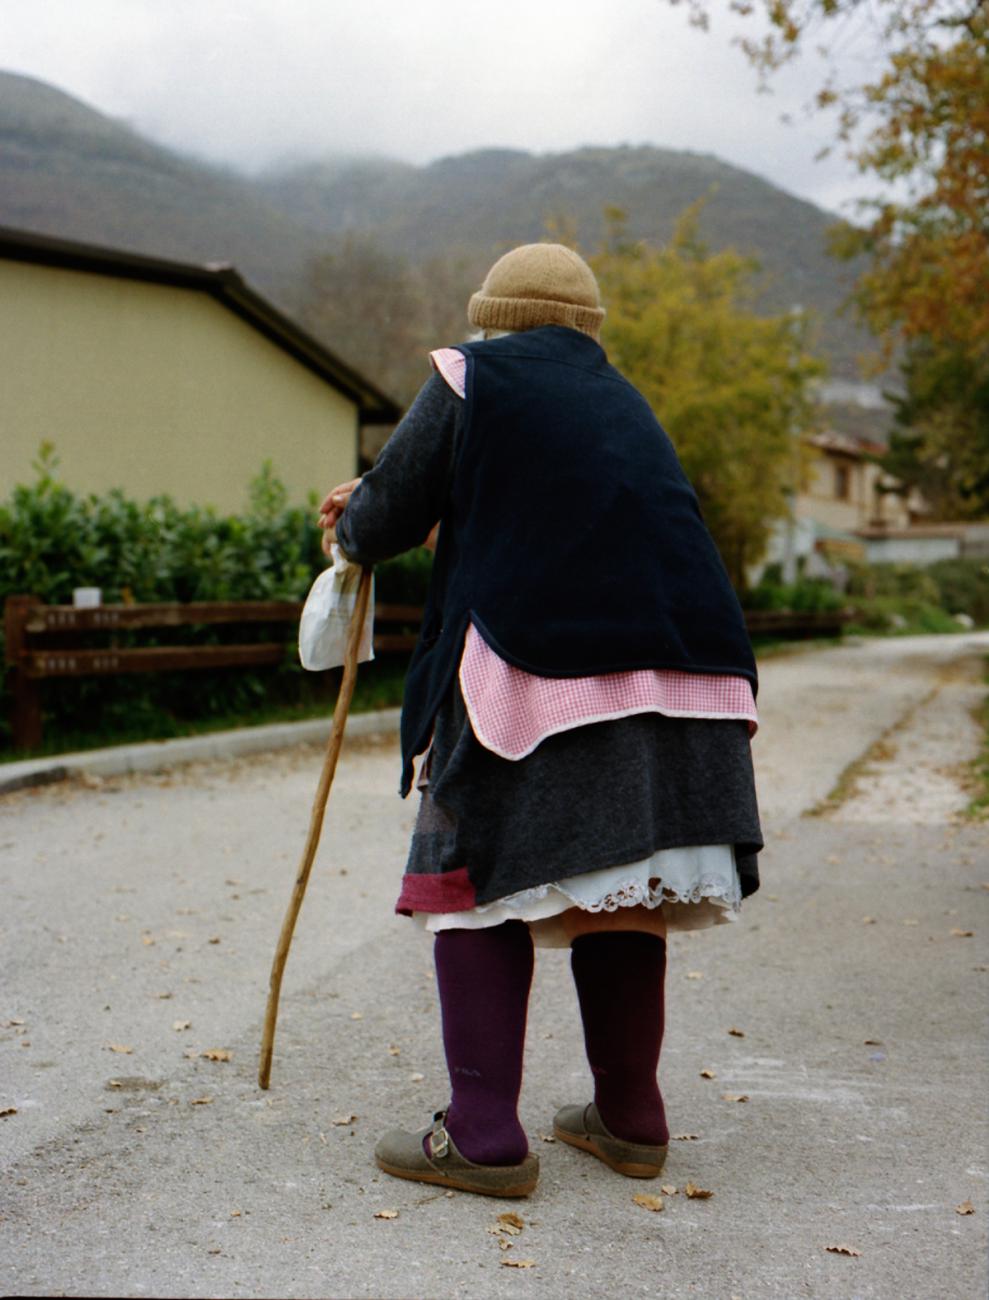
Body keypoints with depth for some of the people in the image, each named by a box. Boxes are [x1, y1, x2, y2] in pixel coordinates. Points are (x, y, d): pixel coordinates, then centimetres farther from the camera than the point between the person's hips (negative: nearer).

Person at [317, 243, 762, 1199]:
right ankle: (630, 1121, 23)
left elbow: (385, 518, 3)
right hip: (674, 675, 7)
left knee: (480, 890, 3)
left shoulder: (470, 378, 5)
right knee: (617, 892, 15)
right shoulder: (622, 402, 24)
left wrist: (350, 529, 27)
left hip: (533, 673, -6)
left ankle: (483, 1137, 1)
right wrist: (410, 518, 43)